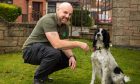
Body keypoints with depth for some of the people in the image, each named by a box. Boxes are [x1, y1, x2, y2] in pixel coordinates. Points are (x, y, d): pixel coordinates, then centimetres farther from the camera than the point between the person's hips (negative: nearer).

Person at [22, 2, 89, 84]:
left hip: (46, 51, 9)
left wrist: (71, 56, -20)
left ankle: (43, 74, 14)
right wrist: (78, 44, -29)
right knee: (54, 53, -35)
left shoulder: (65, 26, 1)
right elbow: (57, 44, -34)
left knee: (69, 59, 1)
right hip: (31, 50, -8)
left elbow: (65, 45, 1)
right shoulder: (48, 20, -25)